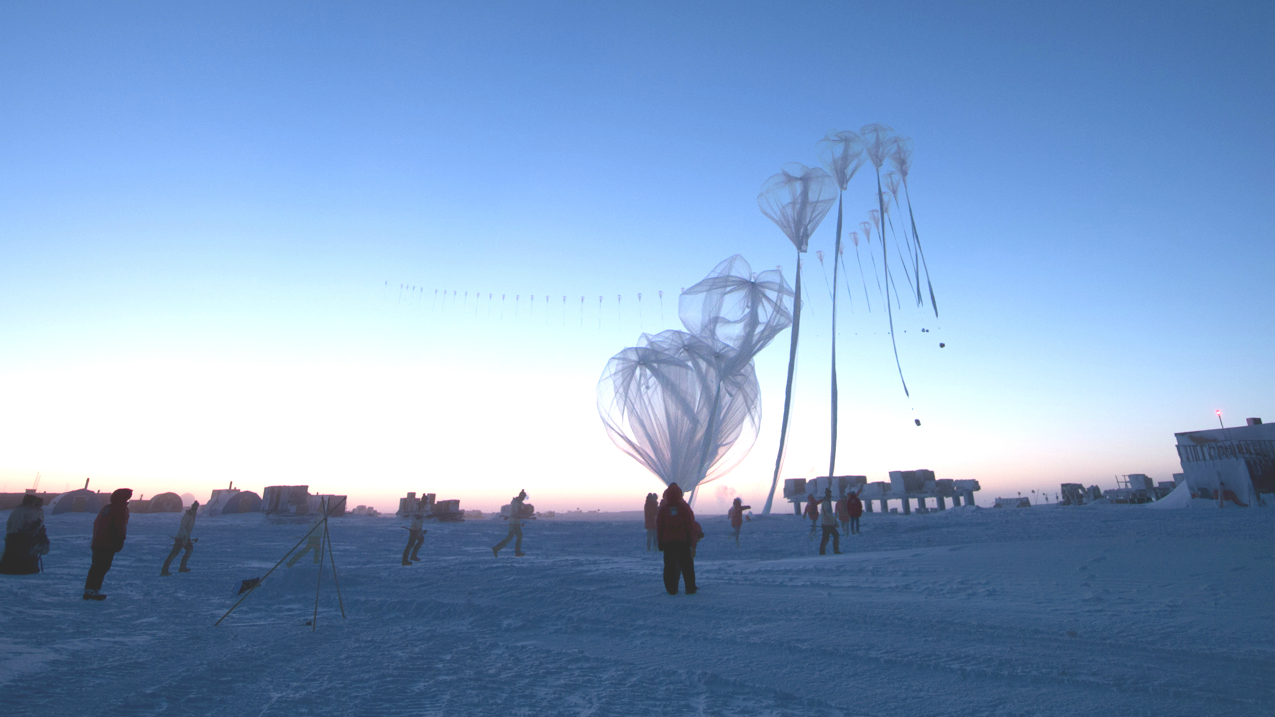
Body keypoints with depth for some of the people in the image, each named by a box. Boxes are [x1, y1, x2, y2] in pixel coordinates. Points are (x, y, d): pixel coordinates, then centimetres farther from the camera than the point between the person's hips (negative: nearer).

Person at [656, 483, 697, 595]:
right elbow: (690, 524, -2)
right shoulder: (684, 507, -2)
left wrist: (660, 541, 9)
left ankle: (671, 589, 4)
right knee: (687, 565, 5)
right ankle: (690, 588, 4)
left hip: (667, 541, 1)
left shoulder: (663, 509, 1)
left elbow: (659, 526, 3)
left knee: (670, 566, 5)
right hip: (683, 541, -1)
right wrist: (691, 539, 5)